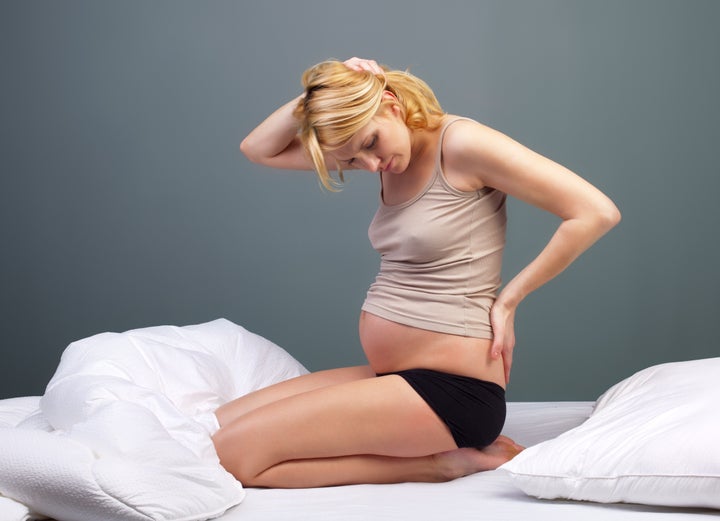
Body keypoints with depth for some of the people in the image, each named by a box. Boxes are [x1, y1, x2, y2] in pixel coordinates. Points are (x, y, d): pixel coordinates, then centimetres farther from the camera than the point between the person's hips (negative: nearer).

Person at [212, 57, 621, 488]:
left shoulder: (460, 143, -13)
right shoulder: (386, 148, 10)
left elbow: (597, 213, -17)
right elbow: (258, 149, 14)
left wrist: (508, 299, -10)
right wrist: (320, 93, -3)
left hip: (450, 389, -9)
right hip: (389, 378, 10)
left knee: (233, 453, -16)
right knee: (214, 428, 3)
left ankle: (437, 463, -8)